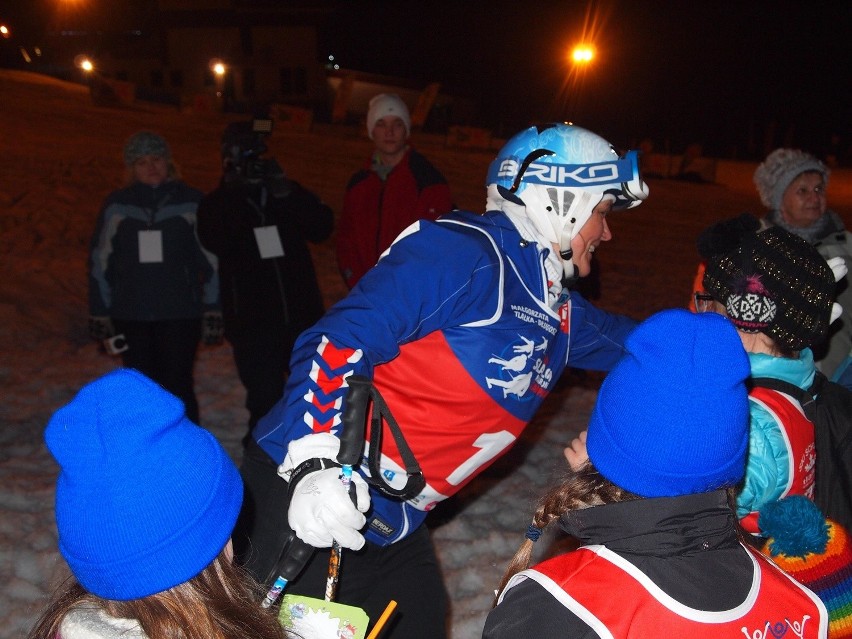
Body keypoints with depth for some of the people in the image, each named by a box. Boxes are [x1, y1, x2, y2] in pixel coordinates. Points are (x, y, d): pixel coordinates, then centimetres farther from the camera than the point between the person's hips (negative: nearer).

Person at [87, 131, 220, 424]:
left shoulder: (192, 202, 2)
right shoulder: (117, 205, 7)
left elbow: (212, 259, 2)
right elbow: (100, 260, 10)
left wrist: (213, 309, -1)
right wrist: (99, 312, 8)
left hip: (180, 314, -2)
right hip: (130, 316, 2)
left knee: (177, 386, -3)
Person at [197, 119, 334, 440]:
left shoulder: (288, 192, 11)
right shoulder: (217, 203, 6)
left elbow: (322, 227, -3)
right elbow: (216, 242, -14)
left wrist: (287, 193, -14)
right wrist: (234, 192, -17)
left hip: (302, 315, 2)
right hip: (252, 322, -2)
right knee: (265, 400, 1)